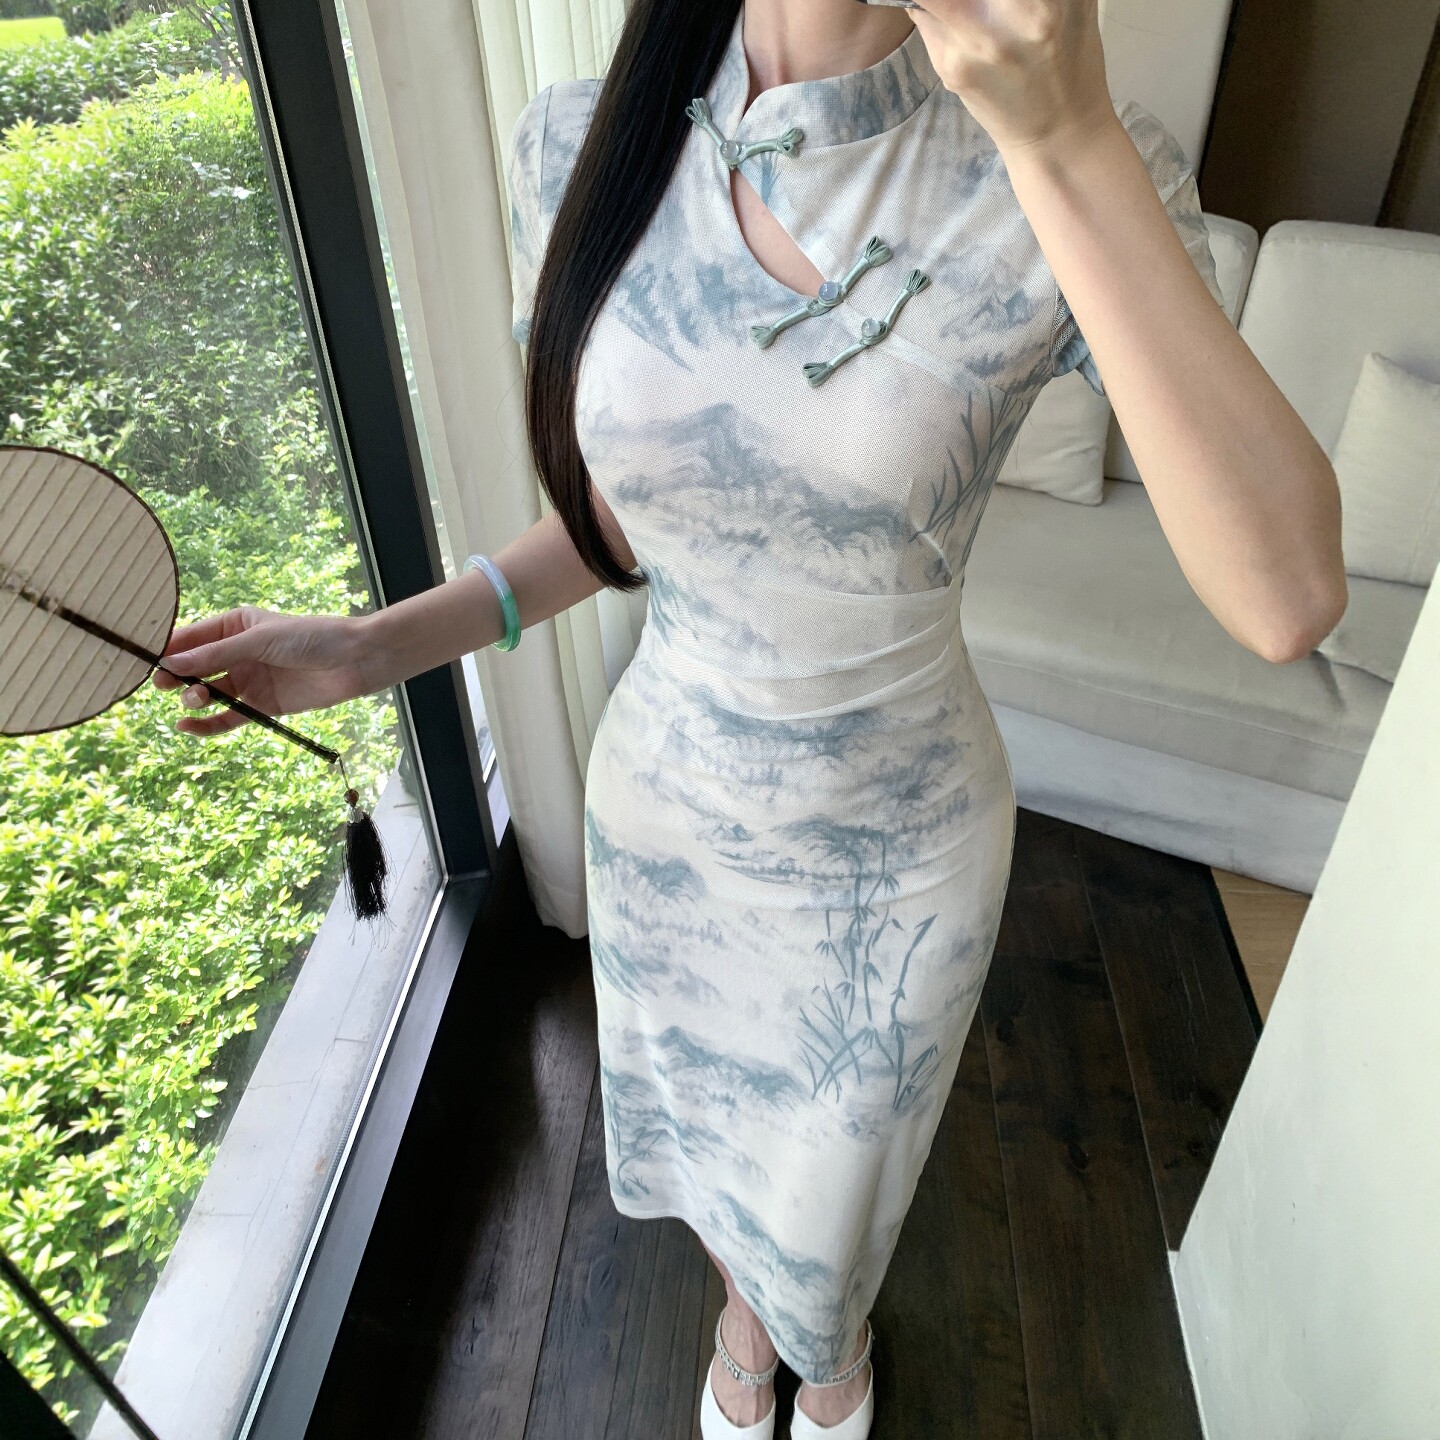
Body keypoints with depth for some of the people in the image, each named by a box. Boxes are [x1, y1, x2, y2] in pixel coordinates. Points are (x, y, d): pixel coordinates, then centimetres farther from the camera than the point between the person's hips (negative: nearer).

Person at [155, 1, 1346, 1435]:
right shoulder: (580, 147, -12)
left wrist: (1065, 137, -39)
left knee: (835, 1171, 27)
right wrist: (379, 645, -9)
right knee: (704, 1122, 30)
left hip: (896, 849, -1)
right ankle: (742, 1305, 70)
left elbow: (1288, 597, -33)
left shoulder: (1079, 173, -21)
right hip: (664, 813, 2)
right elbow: (628, 513, 0)